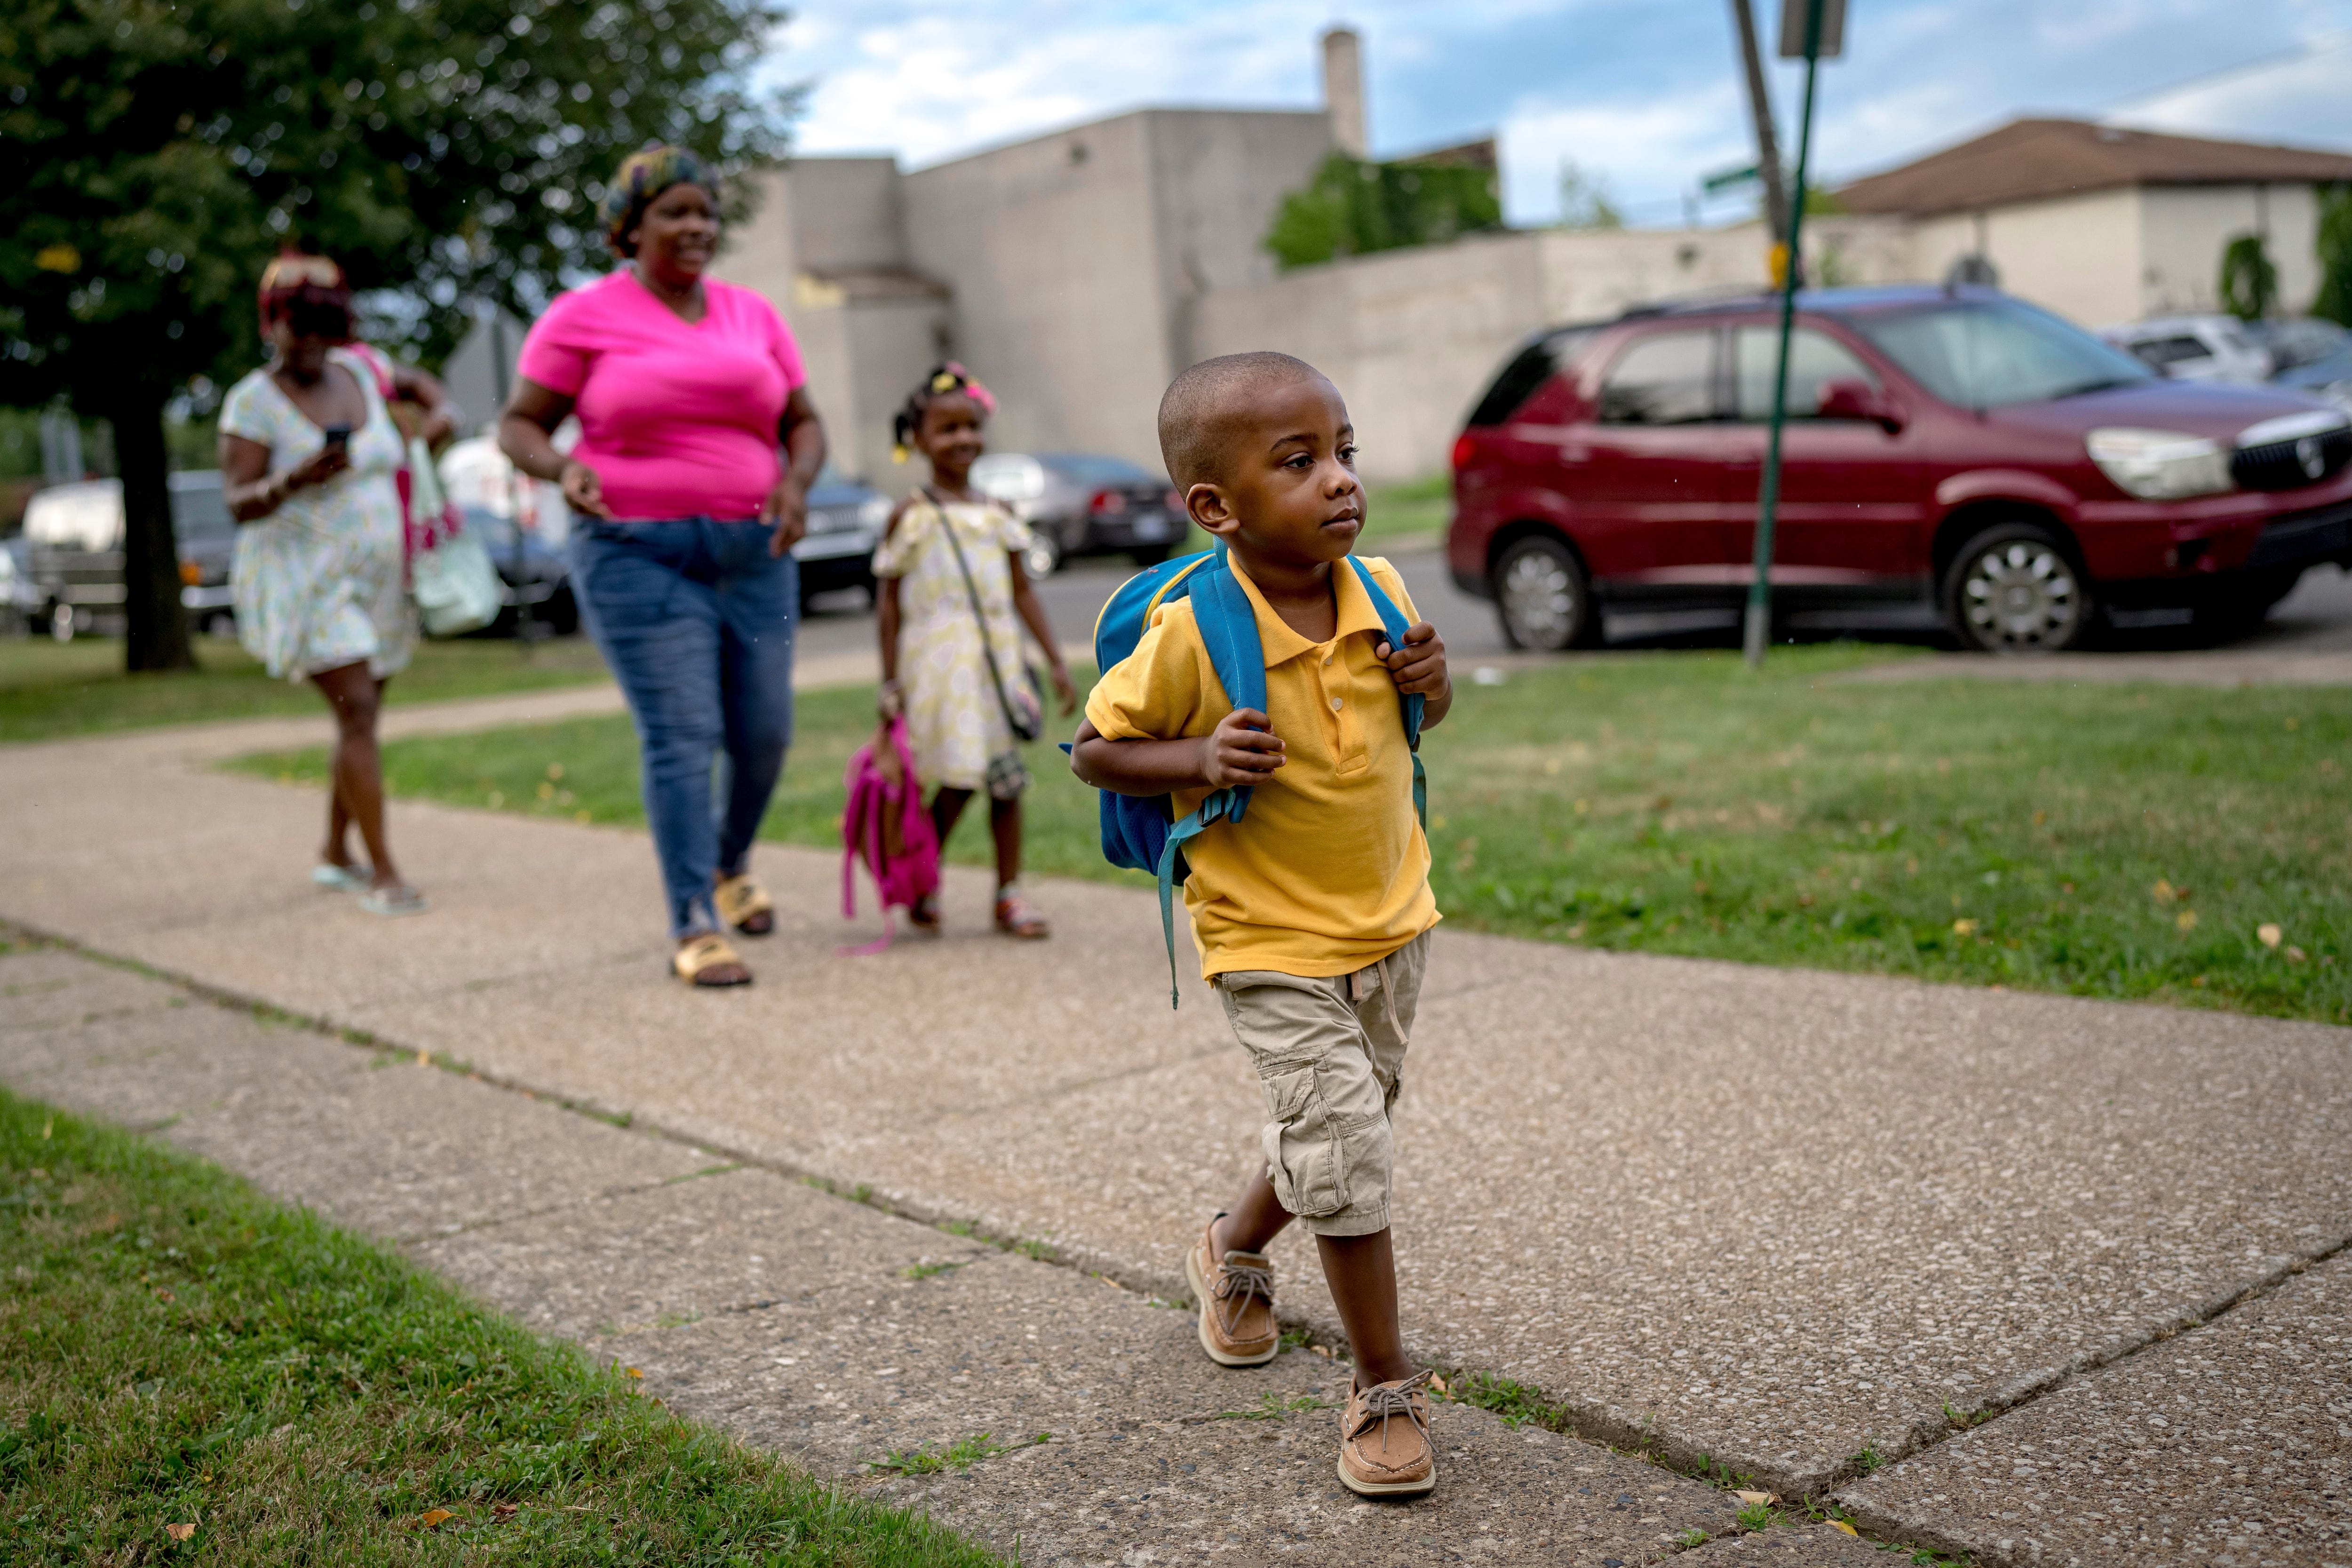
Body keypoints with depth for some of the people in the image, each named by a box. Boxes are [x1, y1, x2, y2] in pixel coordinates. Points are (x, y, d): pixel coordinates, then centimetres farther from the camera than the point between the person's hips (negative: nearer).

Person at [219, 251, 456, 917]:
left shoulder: (356, 371, 6)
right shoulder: (253, 401, -9)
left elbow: (414, 381, 28)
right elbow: (239, 504, -14)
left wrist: (441, 410, 5)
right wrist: (294, 480, -33)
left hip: (377, 580, 6)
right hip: (304, 582, -6)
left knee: (362, 714, 12)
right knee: (358, 711, -16)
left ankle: (336, 854, 27)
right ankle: (384, 874, -15)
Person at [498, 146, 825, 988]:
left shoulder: (753, 316, 11)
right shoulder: (584, 316, -2)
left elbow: (804, 423, 13)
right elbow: (519, 426, 1)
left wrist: (796, 480, -8)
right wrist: (563, 469, -21)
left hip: (754, 554, 5)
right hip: (639, 555, -4)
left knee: (765, 733, 6)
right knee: (681, 736, -11)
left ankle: (730, 866, 35)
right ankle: (694, 928, -4)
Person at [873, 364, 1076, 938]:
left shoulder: (998, 514, 10)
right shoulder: (912, 517, -2)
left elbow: (1022, 591, 13)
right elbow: (889, 601, 0)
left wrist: (1056, 660, 8)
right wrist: (890, 682, -3)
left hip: (998, 662, 4)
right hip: (938, 665, -4)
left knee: (1007, 780, 4)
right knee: (957, 781, -7)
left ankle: (1010, 895, 14)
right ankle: (922, 886, 14)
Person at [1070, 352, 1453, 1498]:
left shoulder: (1380, 593, -8)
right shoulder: (1189, 636, -23)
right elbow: (1094, 750, -11)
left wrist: (1431, 684, -13)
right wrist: (1199, 759, -28)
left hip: (1392, 919, 6)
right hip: (1270, 945, -6)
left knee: (1335, 1135, 21)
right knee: (1343, 1146, -12)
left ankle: (1233, 1254, 51)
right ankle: (1386, 1391, 5)